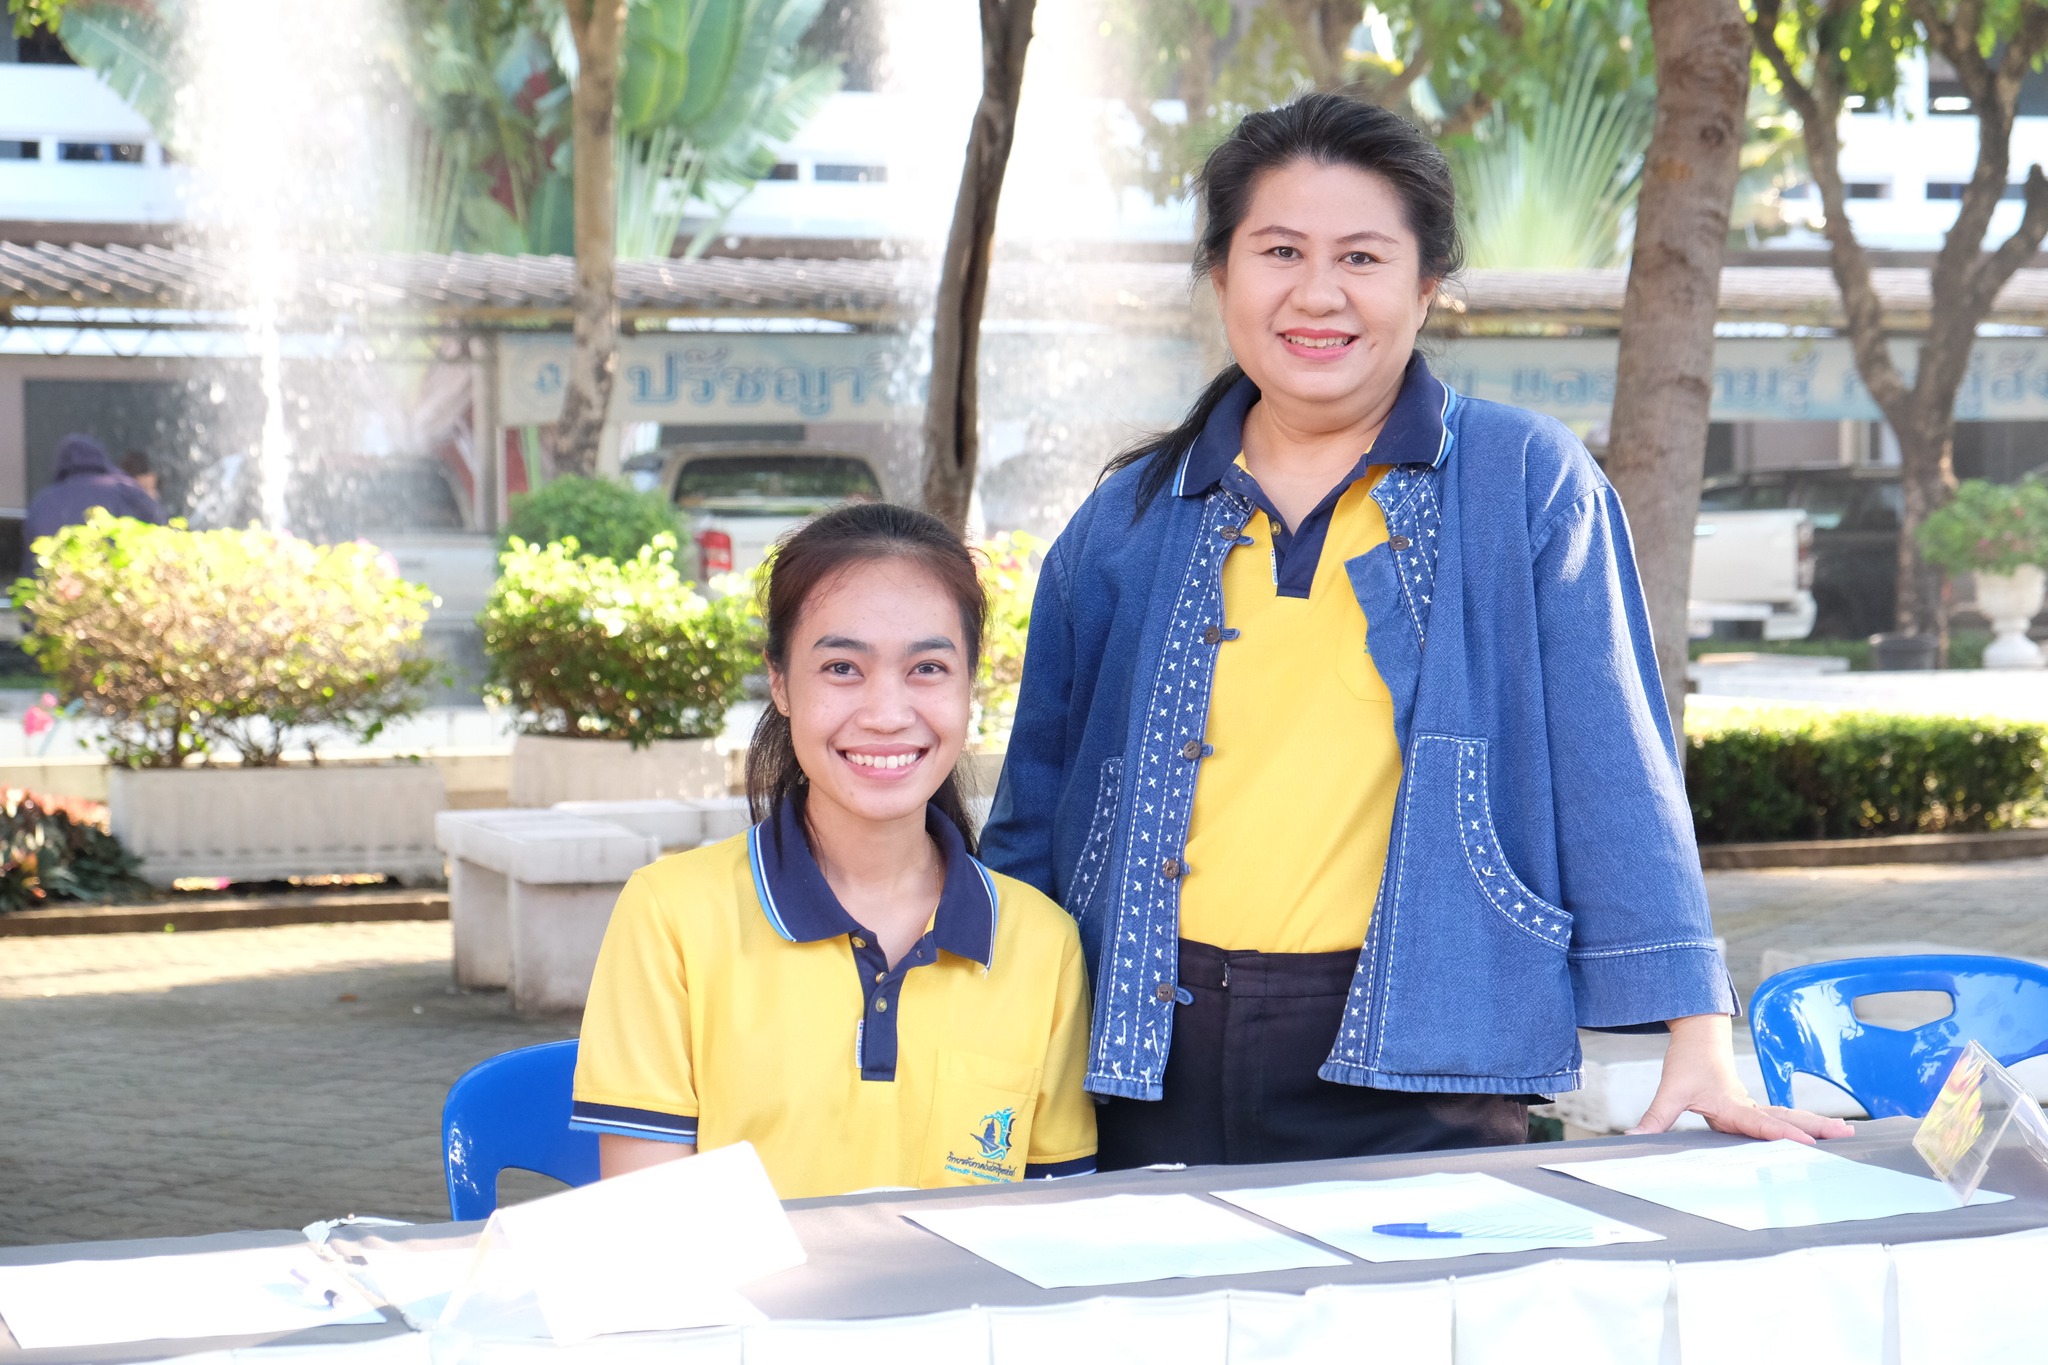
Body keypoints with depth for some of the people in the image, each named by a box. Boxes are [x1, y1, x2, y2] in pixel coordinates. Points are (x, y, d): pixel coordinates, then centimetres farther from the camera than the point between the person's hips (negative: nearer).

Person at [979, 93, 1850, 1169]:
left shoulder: (1530, 483, 3)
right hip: (1157, 1068, 3)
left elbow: (1614, 769, -1)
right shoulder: (1130, 518, 11)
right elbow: (1038, 803, 17)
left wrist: (1697, 1039, -7)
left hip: (1417, 1070, -2)